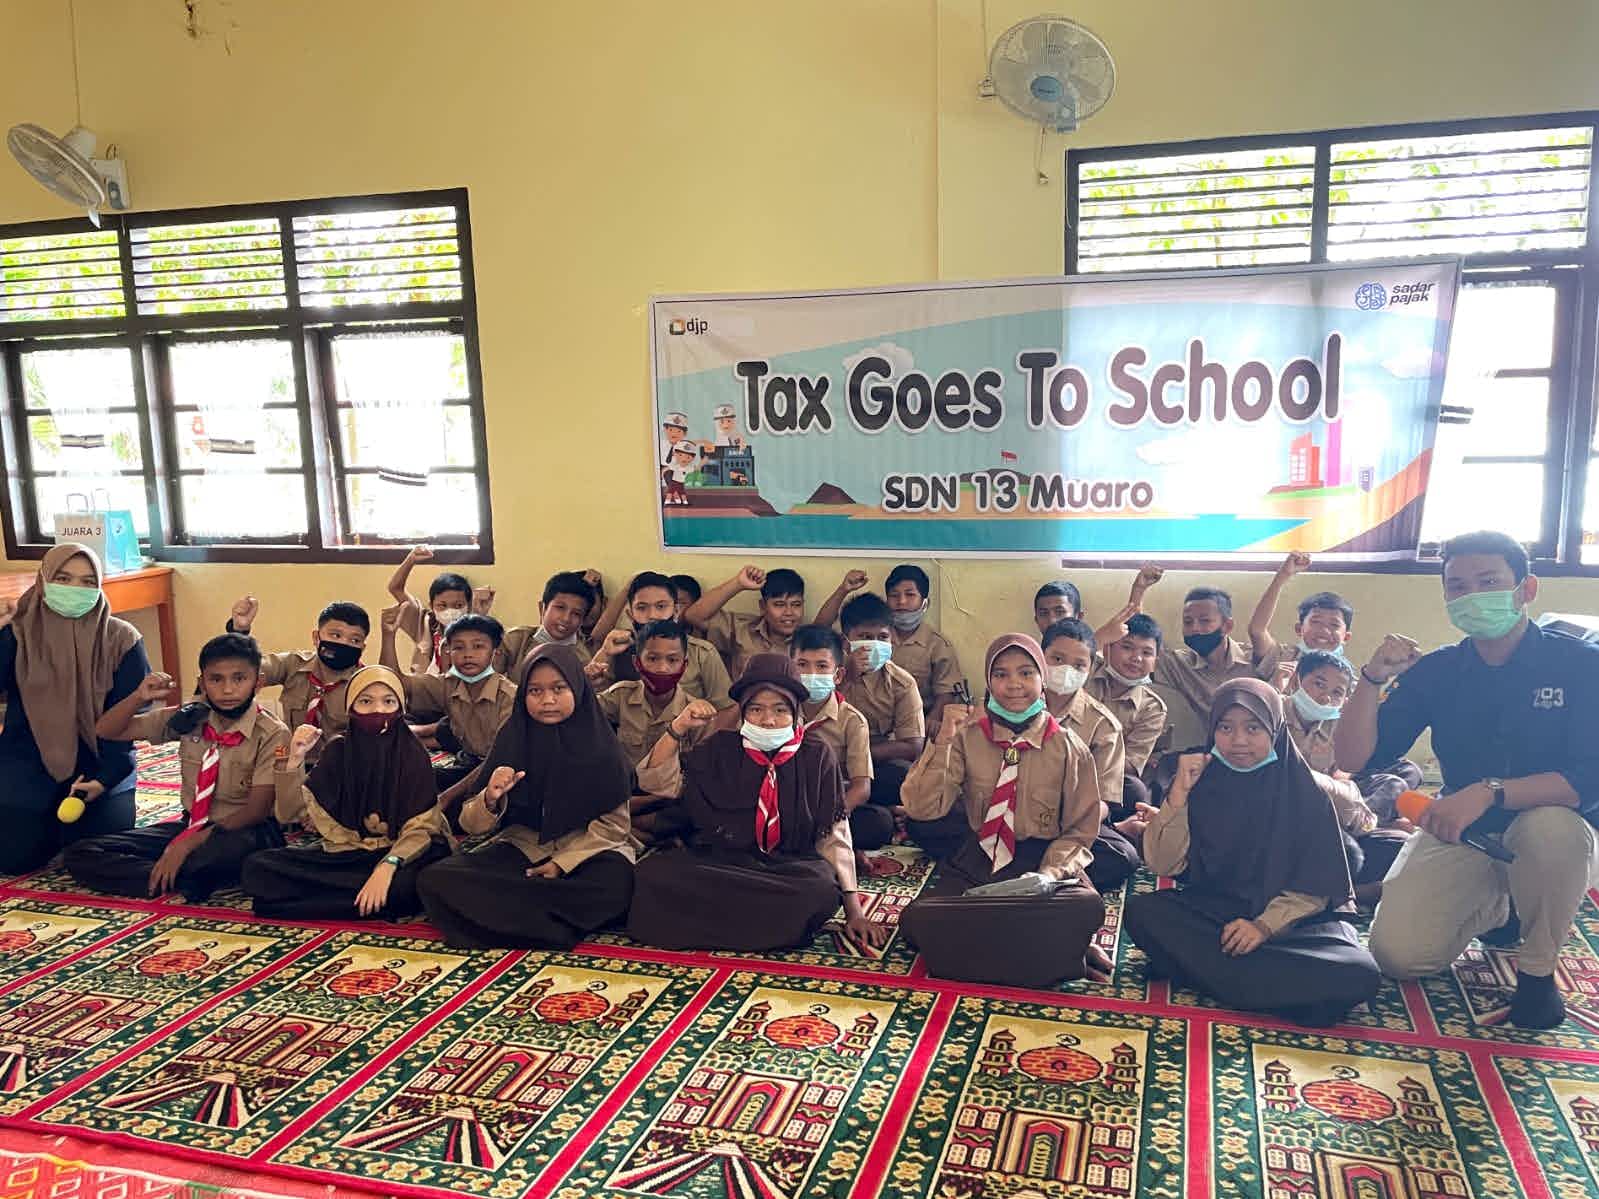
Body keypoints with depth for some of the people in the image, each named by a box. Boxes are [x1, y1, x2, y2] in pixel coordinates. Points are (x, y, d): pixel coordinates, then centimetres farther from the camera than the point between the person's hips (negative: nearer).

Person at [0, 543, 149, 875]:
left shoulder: (121, 639, -7)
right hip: (27, 766, 1)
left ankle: (74, 811, 25)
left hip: (99, 763, -1)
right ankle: (52, 821, 28)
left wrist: (106, 777, -16)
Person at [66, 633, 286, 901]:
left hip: (243, 830, -6)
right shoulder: (188, 719, 1)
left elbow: (256, 810, -17)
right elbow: (106, 731, 7)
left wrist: (188, 844, -24)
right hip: (190, 825, 6)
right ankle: (189, 879, -19)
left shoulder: (272, 734, -13)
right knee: (79, 855, -7)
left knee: (234, 848, -44)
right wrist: (139, 698, -14)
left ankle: (159, 879, -16)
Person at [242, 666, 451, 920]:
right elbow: (290, 814, -1)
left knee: (407, 885, -39)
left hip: (399, 853, -4)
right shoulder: (338, 749, 1)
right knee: (257, 867, -17)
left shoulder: (412, 754, -8)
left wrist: (388, 866, -32)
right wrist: (294, 759, -17)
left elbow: (421, 827, -13)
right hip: (343, 854, 4)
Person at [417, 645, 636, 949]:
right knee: (435, 880, -21)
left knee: (614, 885, -37)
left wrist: (563, 863, -15)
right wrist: (490, 799, -22)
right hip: (522, 847, 2)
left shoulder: (599, 745, -5)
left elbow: (612, 823, -3)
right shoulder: (513, 740, 0)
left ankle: (507, 916, -18)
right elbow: (472, 824, 0)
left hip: (587, 848, -2)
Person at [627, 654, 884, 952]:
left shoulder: (817, 757, 3)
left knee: (821, 891, -36)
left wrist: (854, 910, -6)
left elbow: (834, 836, 1)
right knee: (654, 873, -27)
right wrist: (679, 728, -10)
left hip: (790, 866, -1)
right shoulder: (721, 748, 7)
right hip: (717, 860, 1)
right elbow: (655, 780, 5)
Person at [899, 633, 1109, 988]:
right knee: (918, 919, -25)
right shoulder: (968, 736, 1)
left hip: (1043, 862, -2)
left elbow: (1079, 830, 4)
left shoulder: (1068, 747, 0)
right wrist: (943, 741, -19)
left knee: (1086, 906, -34)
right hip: (977, 862, 2)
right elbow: (923, 808, -8)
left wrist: (1050, 873, -15)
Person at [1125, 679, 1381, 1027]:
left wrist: (1265, 925, -21)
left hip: (1294, 919, -1)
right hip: (1211, 911, 1)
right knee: (1142, 912, -28)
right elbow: (1163, 865, -6)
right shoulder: (1199, 781, 1)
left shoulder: (1304, 790, -3)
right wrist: (1179, 794, -17)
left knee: (1359, 976, -29)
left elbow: (1316, 886, -5)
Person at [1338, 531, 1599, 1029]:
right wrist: (1373, 678, -24)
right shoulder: (1435, 671, -4)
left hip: (1550, 829, -2)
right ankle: (1496, 908, 18)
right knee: (1397, 954, -16)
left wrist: (1489, 792, -36)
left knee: (1552, 828, -39)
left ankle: (1538, 970, -9)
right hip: (1461, 835, 3)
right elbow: (1351, 758, -9)